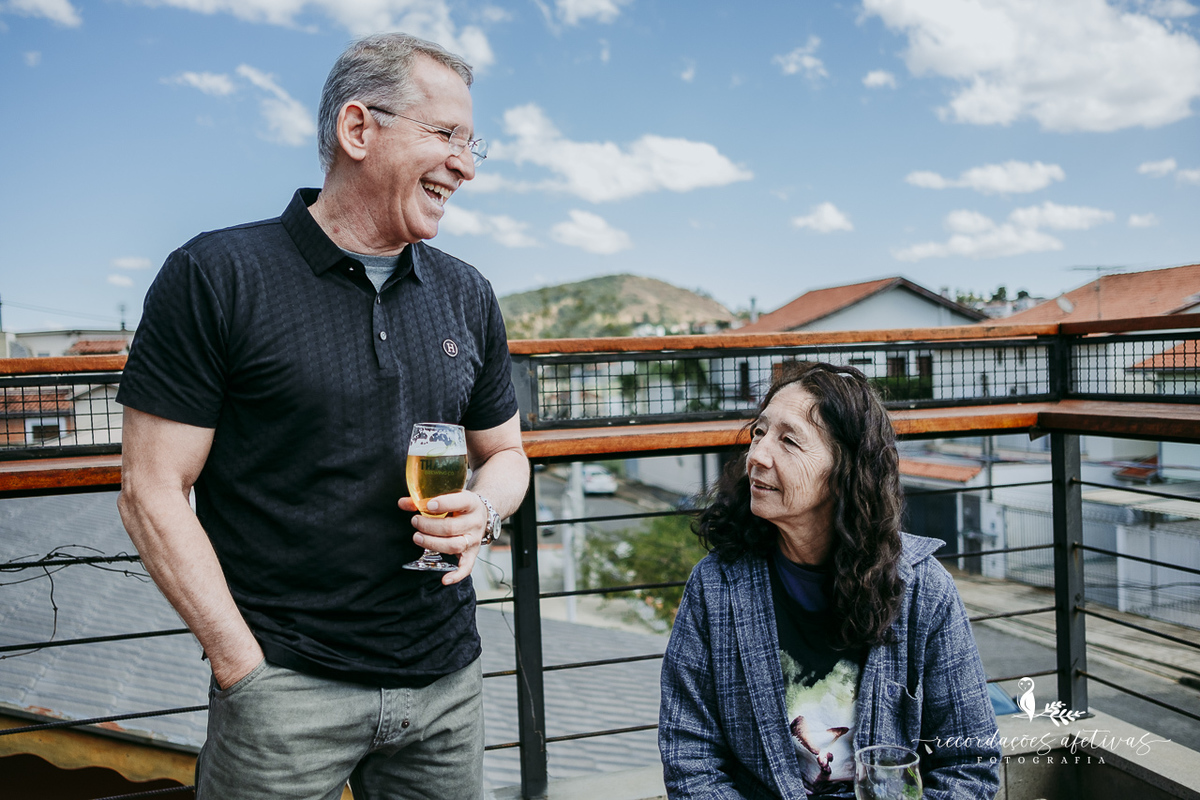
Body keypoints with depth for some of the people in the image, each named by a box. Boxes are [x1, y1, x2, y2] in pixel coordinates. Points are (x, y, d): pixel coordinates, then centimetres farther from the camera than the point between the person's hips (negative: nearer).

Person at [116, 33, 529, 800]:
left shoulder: (467, 296, 6)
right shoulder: (216, 276, -7)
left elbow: (505, 453, 16)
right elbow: (153, 492, -8)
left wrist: (483, 511, -7)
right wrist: (246, 670, -11)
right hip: (286, 683, -4)